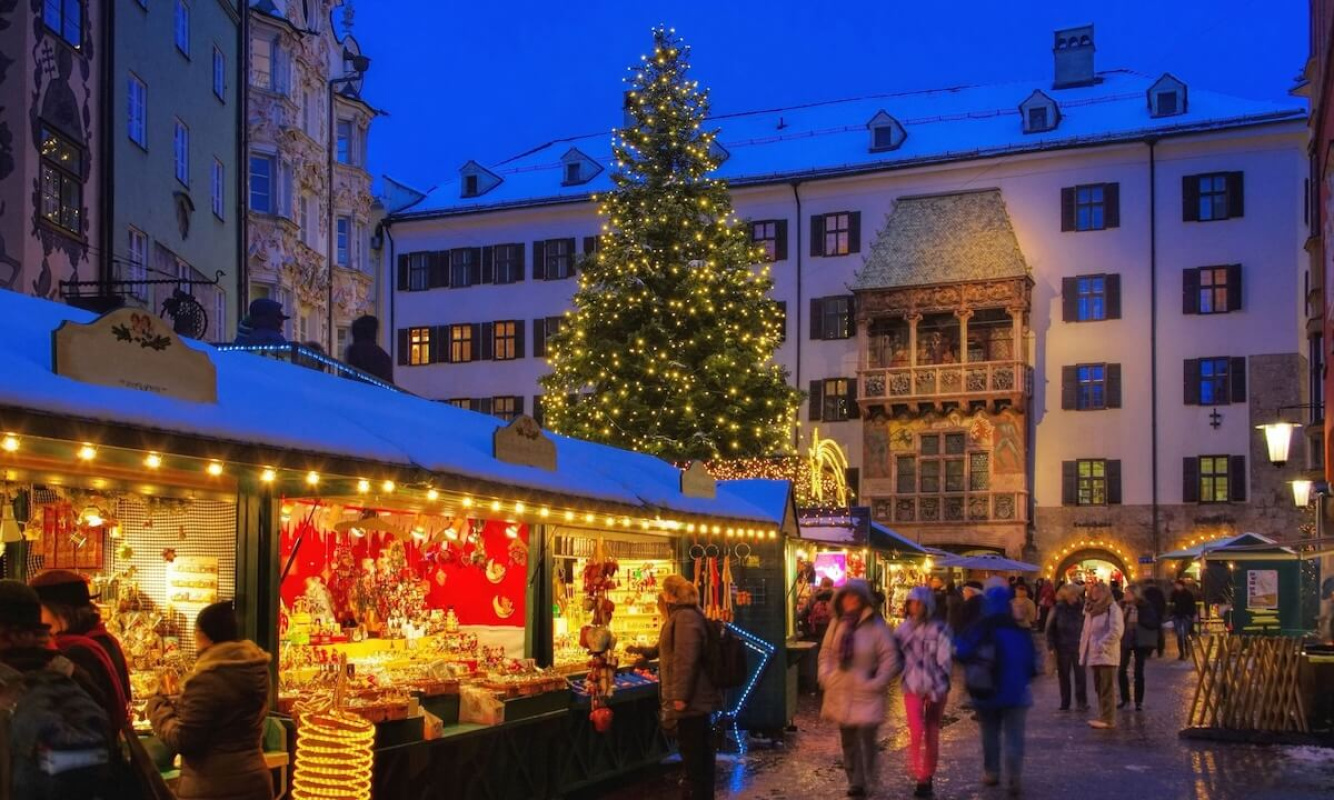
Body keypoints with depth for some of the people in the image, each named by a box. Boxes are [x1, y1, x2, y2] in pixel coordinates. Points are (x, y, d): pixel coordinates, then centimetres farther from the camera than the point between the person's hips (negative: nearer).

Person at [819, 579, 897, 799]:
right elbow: (826, 652, 15)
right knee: (848, 740, 12)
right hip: (840, 692, 5)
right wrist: (825, 675, 4)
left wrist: (876, 683, -12)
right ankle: (854, 781, 23)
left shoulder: (876, 626, -10)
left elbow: (889, 658, -8)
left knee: (866, 739, -9)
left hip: (865, 694, -5)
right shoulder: (837, 624, 4)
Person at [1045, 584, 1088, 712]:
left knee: (1080, 675, -3)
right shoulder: (1059, 608, 0)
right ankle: (1065, 703, 15)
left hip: (1078, 647, -1)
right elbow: (1050, 628, 2)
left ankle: (1081, 702, 6)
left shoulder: (1081, 607, -1)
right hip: (1063, 647, 1)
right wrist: (1051, 646, -3)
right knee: (1063, 675, 7)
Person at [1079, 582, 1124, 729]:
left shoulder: (1113, 610, -7)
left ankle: (1108, 719, -7)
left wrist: (1102, 645, -19)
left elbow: (1116, 631, -19)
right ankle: (1104, 716, 17)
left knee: (1105, 688, -8)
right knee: (1099, 687, 10)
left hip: (1107, 655, -8)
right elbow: (1086, 631, 20)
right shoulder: (1091, 610, 17)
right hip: (1094, 655, 8)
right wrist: (1084, 649, 11)